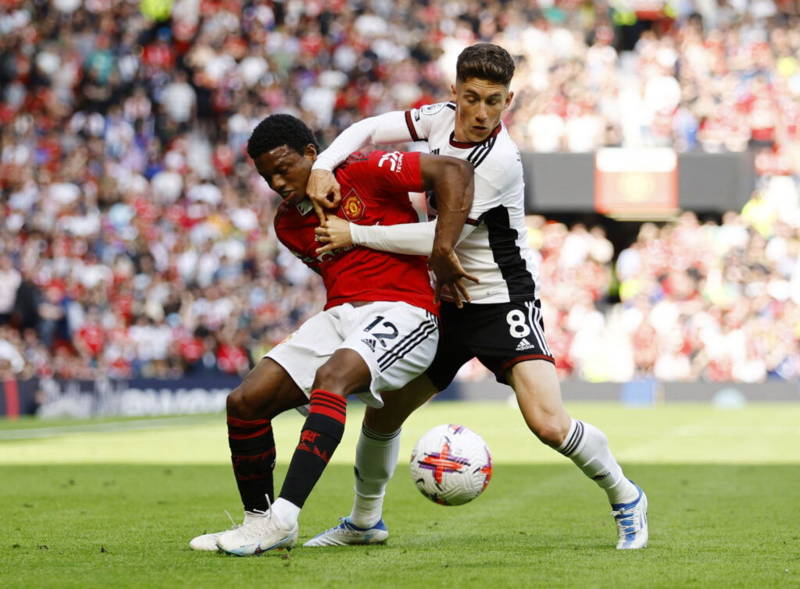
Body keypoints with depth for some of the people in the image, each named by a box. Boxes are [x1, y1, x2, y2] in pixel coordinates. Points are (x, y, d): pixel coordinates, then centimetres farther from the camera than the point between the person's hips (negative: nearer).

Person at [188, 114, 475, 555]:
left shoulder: (366, 172, -5)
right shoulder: (287, 225, 15)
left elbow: (454, 172, -11)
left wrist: (443, 250, -19)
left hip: (401, 314, -7)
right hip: (338, 316, 7)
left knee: (331, 377, -35)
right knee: (244, 401, -8)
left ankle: (283, 517, -41)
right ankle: (258, 520, 6)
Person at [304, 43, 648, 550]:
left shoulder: (500, 160, -24)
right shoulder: (440, 118, -3)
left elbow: (440, 238, -24)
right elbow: (367, 130, 7)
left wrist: (354, 235, -20)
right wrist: (322, 166, -13)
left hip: (504, 301, -7)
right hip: (447, 300, 7)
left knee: (548, 423, -21)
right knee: (382, 412, 7)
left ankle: (625, 498, 5)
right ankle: (364, 522, 30)